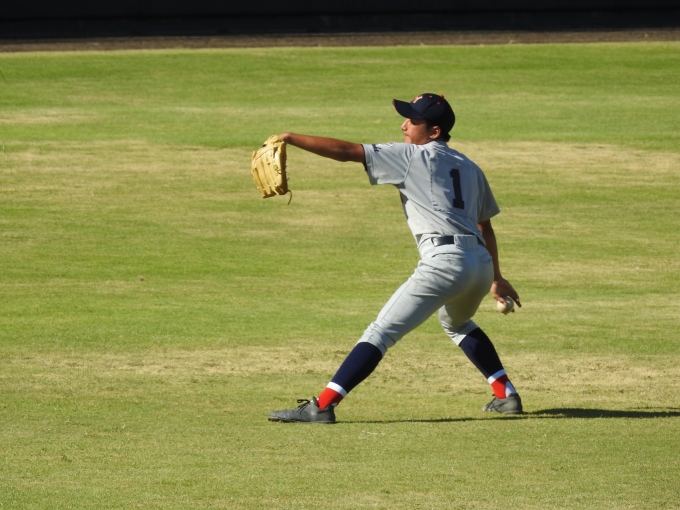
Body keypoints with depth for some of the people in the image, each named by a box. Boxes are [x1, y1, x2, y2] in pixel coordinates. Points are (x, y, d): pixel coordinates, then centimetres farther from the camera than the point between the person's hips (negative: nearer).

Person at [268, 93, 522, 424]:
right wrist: (496, 278, 37)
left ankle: (322, 406, -19)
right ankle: (506, 396, 32)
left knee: (381, 332, -10)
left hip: (444, 262, -7)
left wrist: (291, 138, 1)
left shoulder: (412, 157, 4)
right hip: (480, 261, 7)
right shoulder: (469, 168, 23)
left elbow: (346, 152, -2)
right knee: (457, 323, 37)